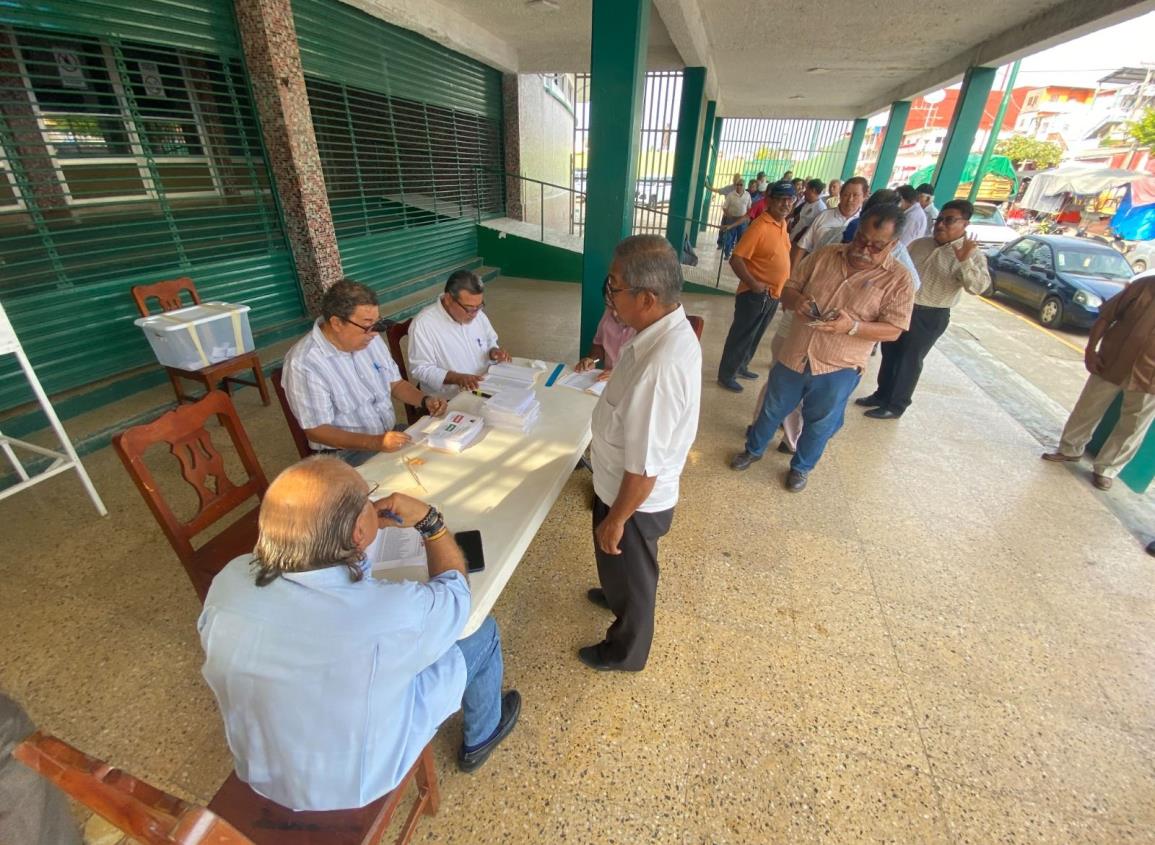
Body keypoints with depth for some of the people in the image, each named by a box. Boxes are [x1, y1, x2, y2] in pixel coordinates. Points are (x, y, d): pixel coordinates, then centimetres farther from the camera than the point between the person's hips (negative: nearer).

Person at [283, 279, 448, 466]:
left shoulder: (369, 338, 2)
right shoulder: (304, 363, -19)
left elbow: (395, 383, 13)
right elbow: (316, 431, -18)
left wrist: (425, 401, -7)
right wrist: (374, 443, -31)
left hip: (392, 435, 7)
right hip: (347, 455, -7)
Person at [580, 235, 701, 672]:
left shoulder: (658, 369, -39)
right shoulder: (672, 329, -8)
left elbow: (644, 469, -30)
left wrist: (615, 520, -16)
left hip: (635, 499, -8)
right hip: (622, 483, 8)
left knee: (629, 572, 20)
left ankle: (625, 650, 50)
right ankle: (618, 597, 65)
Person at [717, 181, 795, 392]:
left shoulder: (783, 224, 8)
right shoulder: (760, 226, -19)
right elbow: (736, 259, -23)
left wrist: (782, 289, 15)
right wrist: (753, 284, -28)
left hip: (773, 295, 8)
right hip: (755, 295, -8)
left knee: (755, 336, 20)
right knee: (741, 336, 1)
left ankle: (741, 366, 36)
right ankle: (726, 375, 14)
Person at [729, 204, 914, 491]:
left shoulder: (899, 278, -8)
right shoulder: (825, 255, 0)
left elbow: (893, 329, -12)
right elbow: (788, 287, 5)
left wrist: (853, 326, -29)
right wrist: (795, 300, -19)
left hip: (839, 369, -2)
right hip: (794, 355, 3)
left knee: (819, 424, 15)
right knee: (772, 409, 19)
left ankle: (801, 467, 39)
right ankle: (753, 449, 43)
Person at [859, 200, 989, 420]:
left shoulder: (972, 254, -9)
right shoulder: (920, 244, 6)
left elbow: (979, 287, -22)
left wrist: (965, 261, -34)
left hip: (930, 316, -6)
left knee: (909, 360, 2)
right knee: (889, 353, 14)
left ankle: (895, 405, 13)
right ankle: (881, 394, 29)